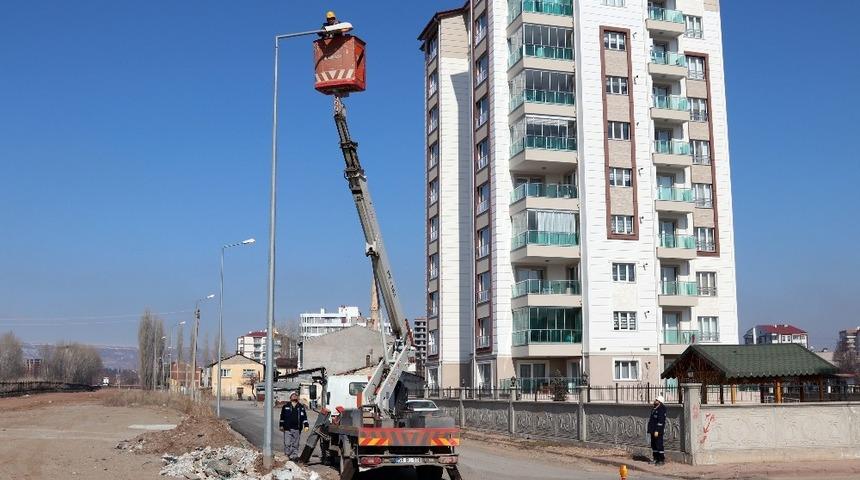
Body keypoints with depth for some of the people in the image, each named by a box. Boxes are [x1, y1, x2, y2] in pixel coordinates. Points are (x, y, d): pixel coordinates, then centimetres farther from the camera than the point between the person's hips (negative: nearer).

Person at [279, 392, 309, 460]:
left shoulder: (301, 407, 12)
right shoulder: (285, 407, 7)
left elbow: (304, 417, 10)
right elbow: (282, 417, 11)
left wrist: (306, 425, 0)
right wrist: (281, 426, 7)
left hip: (297, 429, 2)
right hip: (287, 429, -2)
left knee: (295, 444, 5)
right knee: (287, 444, -6)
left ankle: (294, 456, 11)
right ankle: (287, 456, 2)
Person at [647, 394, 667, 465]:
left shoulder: (661, 409, -13)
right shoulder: (654, 409, 16)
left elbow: (661, 421, -19)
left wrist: (657, 431, -22)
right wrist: (649, 430, 19)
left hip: (659, 431, -9)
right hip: (653, 430, 10)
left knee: (659, 445, -7)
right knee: (653, 445, 12)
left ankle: (662, 460, 0)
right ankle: (656, 459, 20)